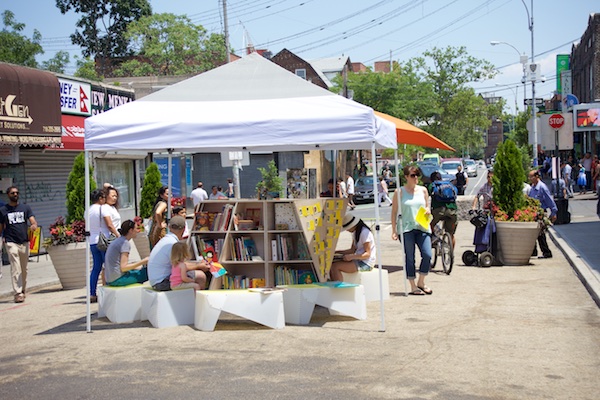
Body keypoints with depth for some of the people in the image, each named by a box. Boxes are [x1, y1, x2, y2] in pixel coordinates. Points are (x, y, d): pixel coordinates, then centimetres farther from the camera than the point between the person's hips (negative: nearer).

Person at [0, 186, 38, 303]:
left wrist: (34, 225, -22)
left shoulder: (25, 207, 11)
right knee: (15, 269, -12)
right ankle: (18, 293, -16)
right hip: (11, 243, -2)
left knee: (24, 269, 11)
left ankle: (23, 290, 25)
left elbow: (33, 221, 1)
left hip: (25, 242, 2)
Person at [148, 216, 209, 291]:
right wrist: (199, 266, -2)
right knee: (201, 276, -15)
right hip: (163, 283, -10)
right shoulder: (172, 243, -19)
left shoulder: (166, 240, 12)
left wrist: (198, 263, 22)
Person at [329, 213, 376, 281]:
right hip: (358, 260, 10)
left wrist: (351, 256, -29)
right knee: (330, 265, -6)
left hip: (366, 263, -10)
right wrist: (338, 252, 5)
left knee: (335, 266, -22)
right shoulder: (355, 232, 14)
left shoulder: (364, 232, -16)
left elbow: (367, 254, -19)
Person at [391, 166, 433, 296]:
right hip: (406, 228, -3)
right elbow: (394, 212, 2)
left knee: (427, 255, -7)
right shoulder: (399, 192, 1)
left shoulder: (423, 190, 12)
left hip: (422, 227, 3)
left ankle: (421, 282, 13)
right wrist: (394, 230, -3)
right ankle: (413, 287, 10)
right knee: (410, 258, 0)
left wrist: (428, 210, -2)